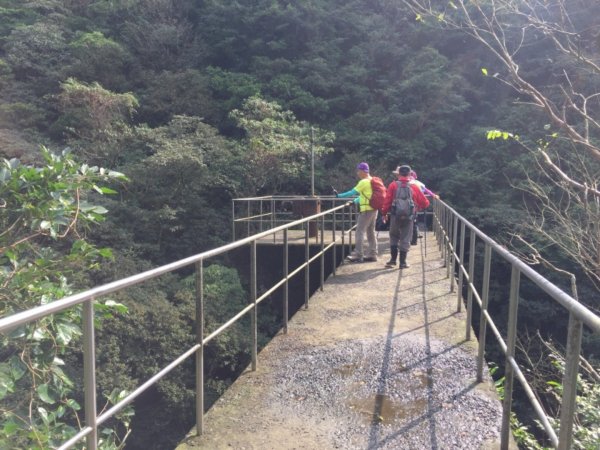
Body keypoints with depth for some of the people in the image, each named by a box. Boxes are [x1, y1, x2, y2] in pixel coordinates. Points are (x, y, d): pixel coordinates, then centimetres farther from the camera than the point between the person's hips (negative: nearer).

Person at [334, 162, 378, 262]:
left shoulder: (364, 182, -14)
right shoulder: (372, 181, 14)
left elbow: (352, 192, -14)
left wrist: (339, 195, -8)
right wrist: (355, 201, 18)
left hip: (366, 210, -9)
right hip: (373, 209, 9)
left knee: (360, 232, -7)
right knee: (371, 232, 13)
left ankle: (358, 255, -8)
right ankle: (372, 254, 17)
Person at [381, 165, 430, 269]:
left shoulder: (393, 185, -4)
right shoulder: (414, 187, -1)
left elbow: (387, 201, -6)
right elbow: (425, 203, 4)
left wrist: (384, 213, 6)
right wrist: (417, 207, 22)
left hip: (395, 216, 0)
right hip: (409, 217, 0)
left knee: (394, 237, 17)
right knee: (405, 239, 8)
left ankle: (393, 259, 13)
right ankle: (403, 262, 10)